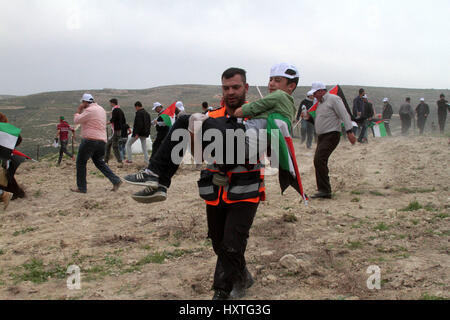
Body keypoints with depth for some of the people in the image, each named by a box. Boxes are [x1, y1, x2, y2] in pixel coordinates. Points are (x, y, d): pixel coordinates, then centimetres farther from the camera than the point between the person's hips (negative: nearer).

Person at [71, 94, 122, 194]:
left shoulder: (89, 110, -12)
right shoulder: (101, 109, 17)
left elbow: (76, 120, -8)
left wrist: (79, 110, 6)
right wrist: (82, 110, 21)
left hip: (90, 140, -8)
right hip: (102, 140, 9)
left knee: (81, 162, 4)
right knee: (99, 162, 18)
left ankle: (81, 188, 6)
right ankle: (115, 180, 3)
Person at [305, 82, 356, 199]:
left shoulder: (333, 99, -6)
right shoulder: (320, 103, 21)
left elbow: (344, 115, -14)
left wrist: (349, 131, -23)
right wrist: (310, 117, 10)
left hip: (331, 135, -9)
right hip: (322, 136, 10)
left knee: (319, 160, -20)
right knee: (320, 162, 8)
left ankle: (324, 190, -18)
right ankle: (325, 191, 15)